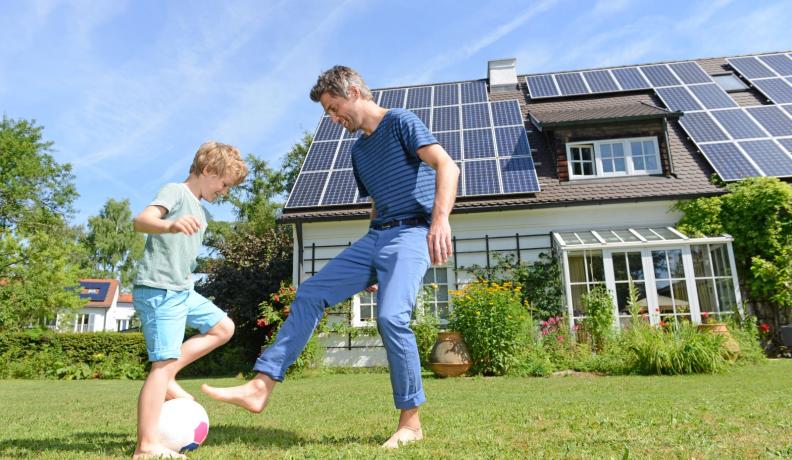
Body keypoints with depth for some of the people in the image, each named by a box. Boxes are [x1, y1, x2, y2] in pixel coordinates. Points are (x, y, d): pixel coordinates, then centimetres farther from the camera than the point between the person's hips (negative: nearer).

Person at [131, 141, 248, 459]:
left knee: (223, 328, 11)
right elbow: (141, 220, -26)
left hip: (182, 291, 9)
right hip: (158, 291, -9)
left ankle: (167, 376, 9)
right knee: (163, 362, -11)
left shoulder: (199, 210, 19)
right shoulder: (175, 192, -7)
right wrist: (170, 225, -46)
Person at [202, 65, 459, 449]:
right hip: (374, 237, 8)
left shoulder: (401, 122, -3)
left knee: (391, 317, -26)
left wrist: (440, 219, -33)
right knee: (309, 295, -1)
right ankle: (260, 386, 1)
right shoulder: (359, 150, 21)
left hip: (411, 233, -8)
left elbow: (447, 166, -16)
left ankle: (411, 421, -8)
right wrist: (371, 267, 23)